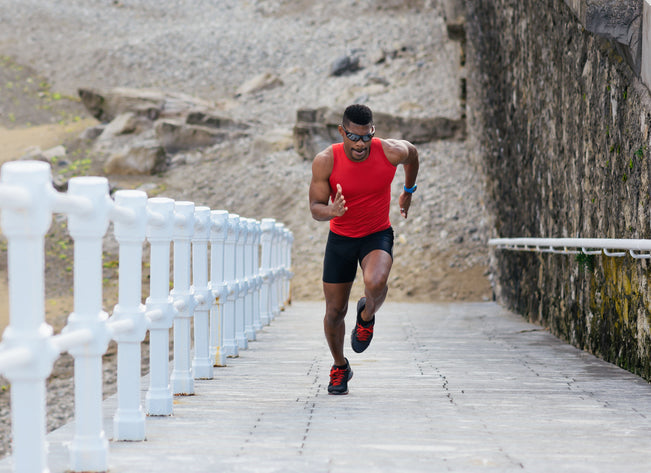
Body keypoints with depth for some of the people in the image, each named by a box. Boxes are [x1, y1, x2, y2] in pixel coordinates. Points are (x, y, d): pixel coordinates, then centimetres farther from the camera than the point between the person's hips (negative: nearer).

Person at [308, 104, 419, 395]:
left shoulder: (391, 152, -18)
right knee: (335, 312, 6)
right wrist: (331, 211, -36)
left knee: (375, 283, -33)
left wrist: (408, 191, 19)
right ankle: (340, 368, 33)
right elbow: (315, 208, -13)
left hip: (378, 235, -1)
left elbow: (412, 153, 7)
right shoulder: (325, 161, -19)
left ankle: (367, 316, 4)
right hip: (341, 238, 1)